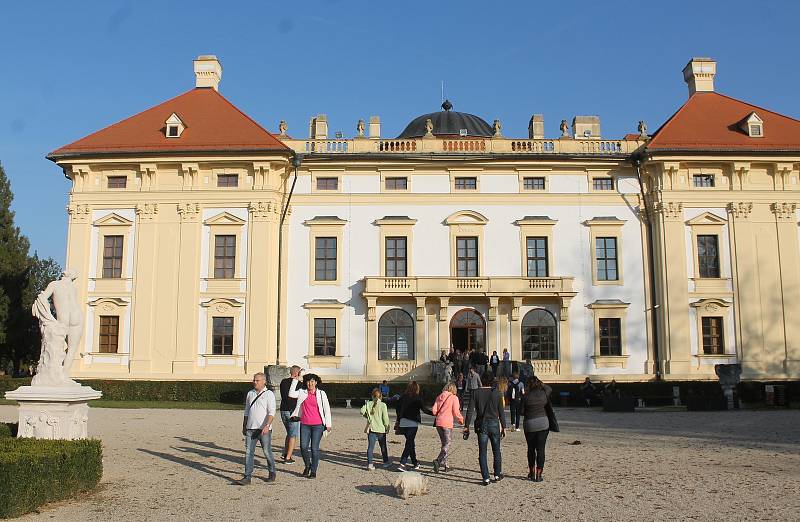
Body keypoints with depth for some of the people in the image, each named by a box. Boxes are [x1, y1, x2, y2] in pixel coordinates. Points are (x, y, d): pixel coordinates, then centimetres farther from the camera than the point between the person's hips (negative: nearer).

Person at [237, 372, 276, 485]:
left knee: (267, 452, 3)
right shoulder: (250, 393, 14)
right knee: (248, 452, -1)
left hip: (264, 429, -5)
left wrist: (267, 426, -23)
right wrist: (244, 426, 21)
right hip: (250, 429, 5)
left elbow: (271, 412, -11)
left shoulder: (269, 394, -3)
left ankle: (272, 473, 20)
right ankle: (247, 477, 0)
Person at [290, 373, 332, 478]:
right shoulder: (302, 393, 9)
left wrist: (328, 424, 0)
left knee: (314, 448, -3)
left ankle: (313, 471, 10)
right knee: (303, 447, -4)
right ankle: (307, 465, 23)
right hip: (305, 425, 2)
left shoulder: (321, 394, 2)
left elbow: (327, 409, 2)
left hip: (317, 425, -2)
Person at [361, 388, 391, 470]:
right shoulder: (383, 405, -9)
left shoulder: (368, 404, -2)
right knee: (383, 446, 16)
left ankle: (369, 464, -8)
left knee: (370, 447, 1)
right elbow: (385, 418, -10)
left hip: (371, 429, 1)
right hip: (381, 429, -1)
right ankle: (385, 462, 29)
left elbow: (362, 412, -9)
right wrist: (387, 427, 2)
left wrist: (367, 416, 10)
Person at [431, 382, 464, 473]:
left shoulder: (439, 397, 10)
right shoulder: (454, 398, -3)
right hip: (447, 423, -6)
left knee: (444, 443, 16)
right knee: (447, 444, -1)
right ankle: (438, 460, -18)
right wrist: (461, 420, 10)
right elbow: (456, 412, -7)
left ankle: (443, 464, 16)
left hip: (438, 422, 6)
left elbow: (434, 410, 6)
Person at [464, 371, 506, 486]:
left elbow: (470, 410, -6)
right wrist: (503, 427, 8)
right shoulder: (496, 393, -1)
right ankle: (497, 475, 24)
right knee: (496, 450, 16)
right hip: (494, 424, 1)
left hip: (481, 425, -1)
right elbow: (501, 412, 1)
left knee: (482, 452, 4)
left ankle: (486, 478, 1)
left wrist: (466, 426, -2)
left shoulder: (476, 393, -3)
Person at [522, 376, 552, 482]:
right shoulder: (544, 394, -2)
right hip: (543, 423, 1)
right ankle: (538, 474, 1)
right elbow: (549, 389, 22)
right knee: (540, 449, 3)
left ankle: (532, 472, 24)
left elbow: (522, 411, -2)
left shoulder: (526, 397, -10)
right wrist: (540, 383, 21)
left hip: (530, 424, -1)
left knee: (531, 449, 15)